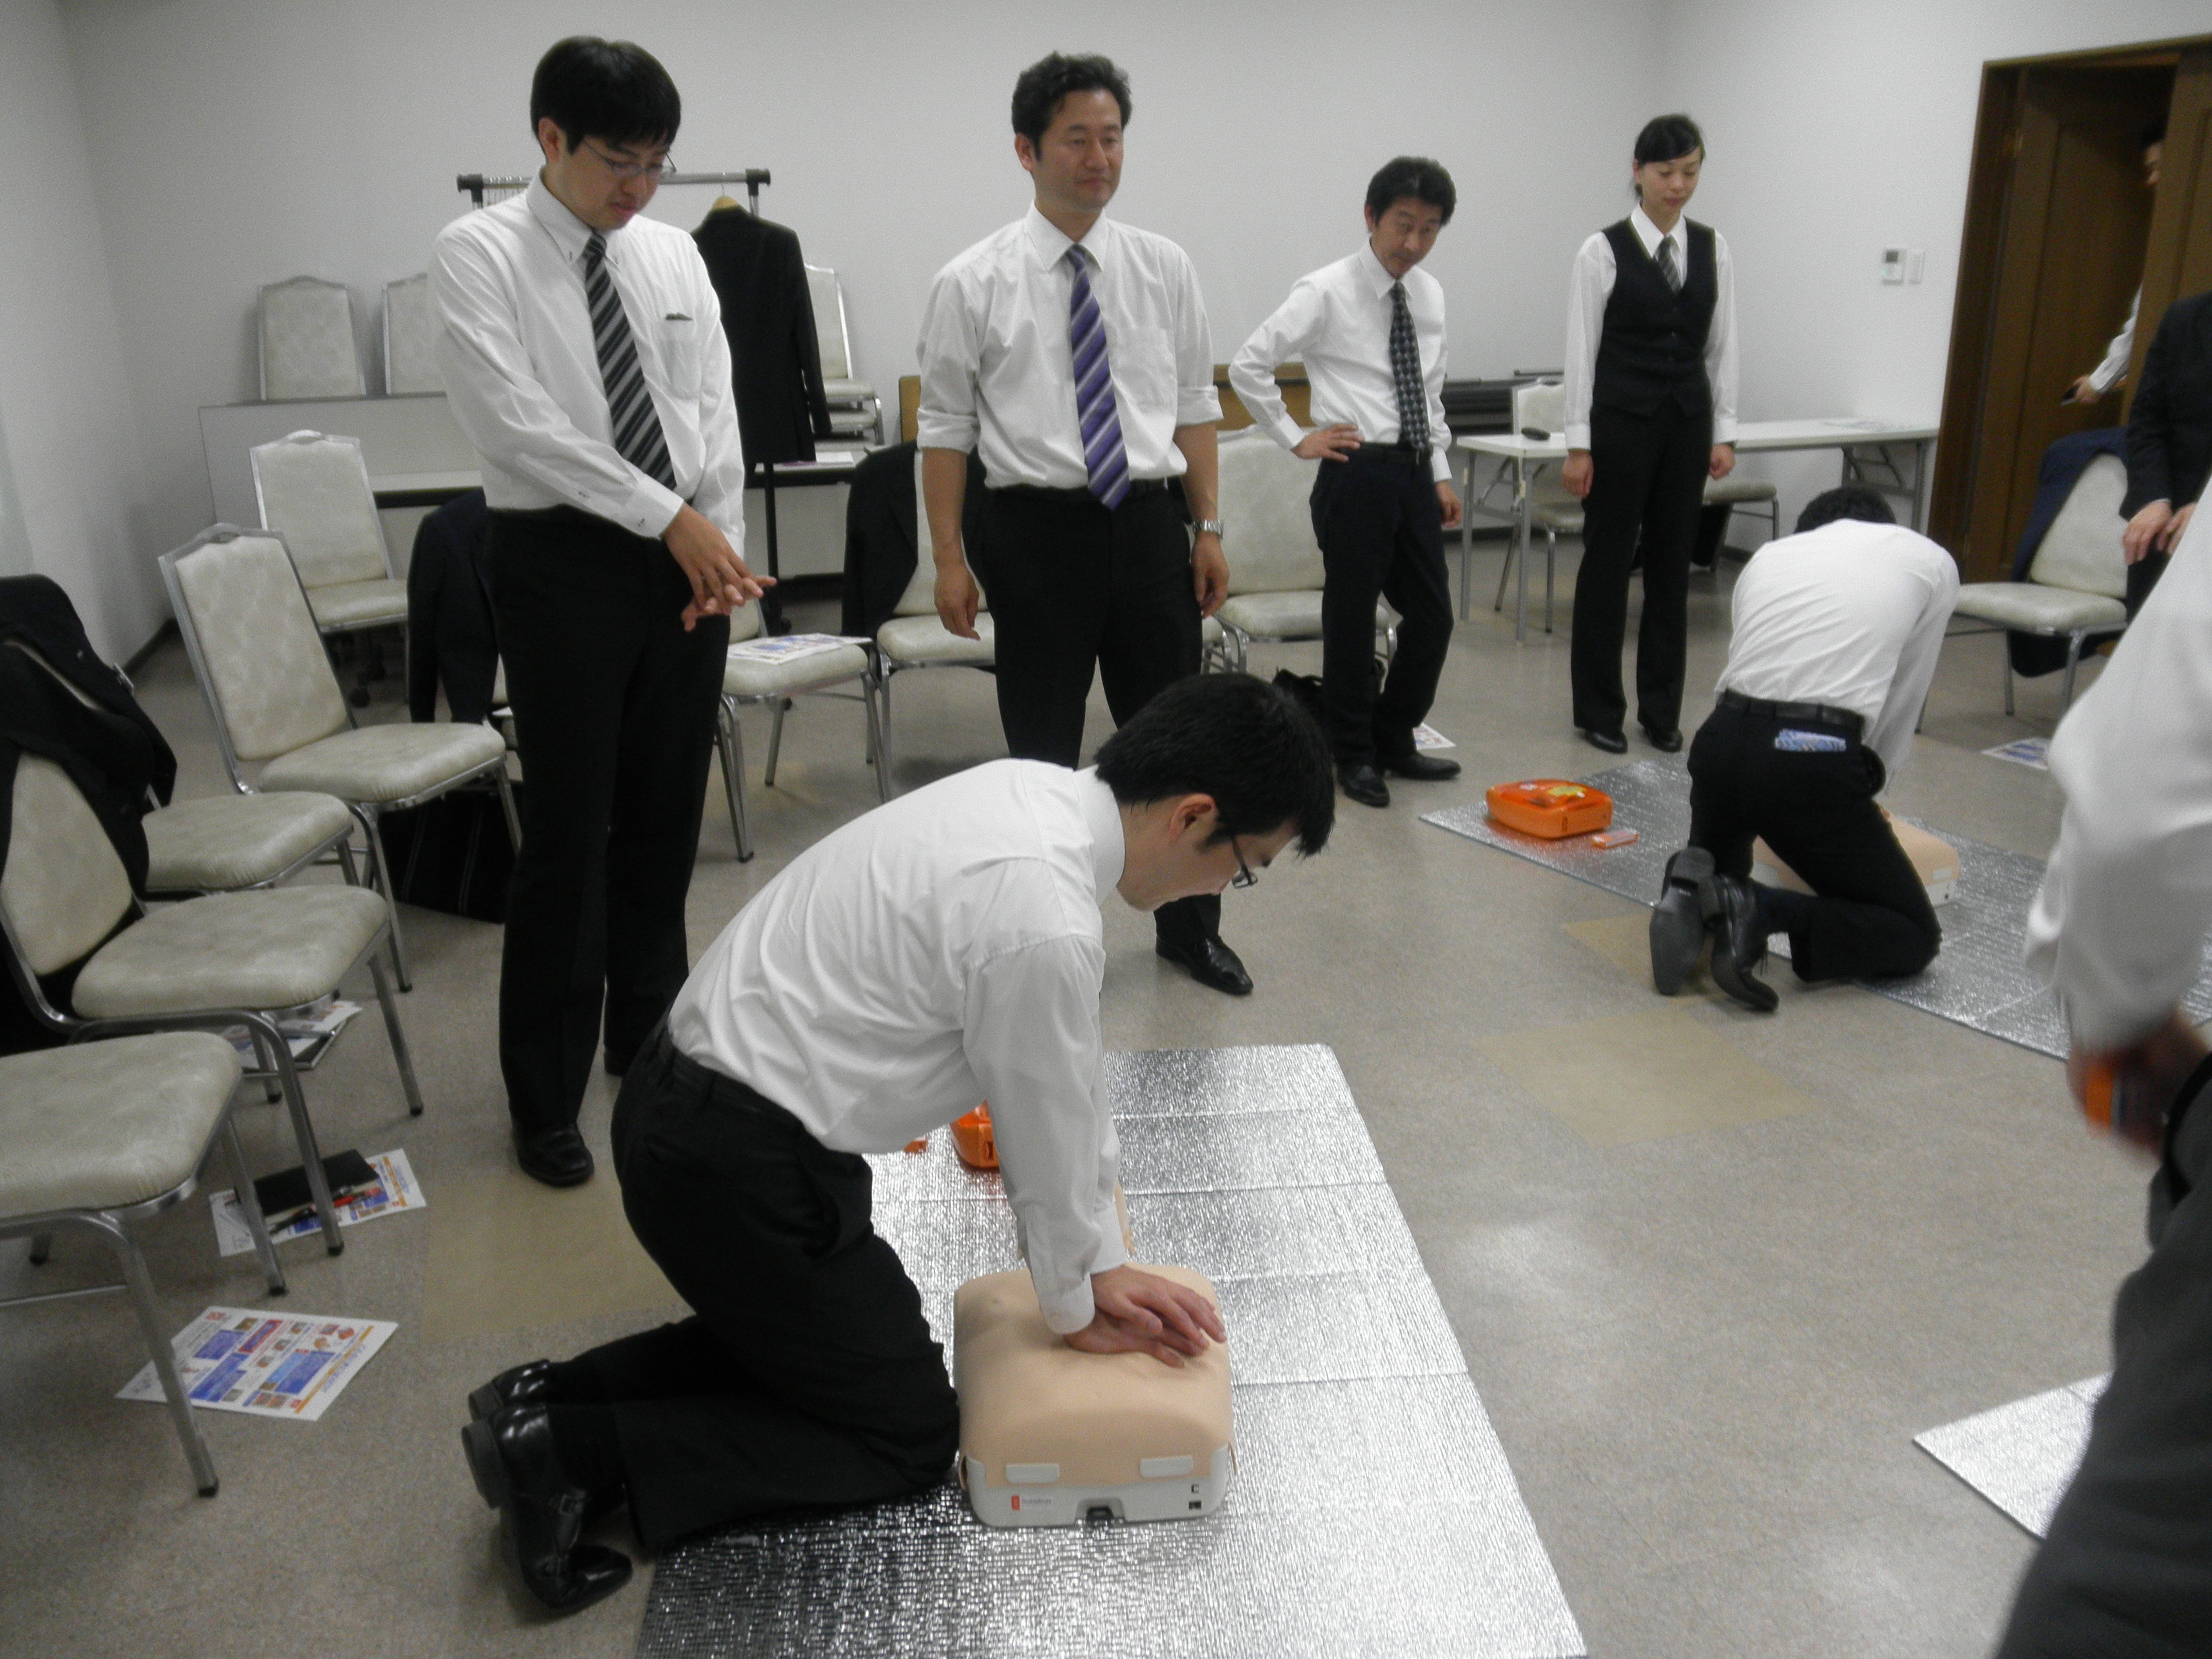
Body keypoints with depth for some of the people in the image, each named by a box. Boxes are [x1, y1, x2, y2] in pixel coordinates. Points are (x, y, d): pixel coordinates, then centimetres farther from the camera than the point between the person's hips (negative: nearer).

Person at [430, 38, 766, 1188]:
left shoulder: (673, 254, 10)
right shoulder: (478, 254, -5)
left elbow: (714, 407, 7)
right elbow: (517, 423, -16)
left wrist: (721, 545, -5)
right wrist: (670, 518, -18)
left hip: (686, 557, 5)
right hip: (562, 560, -5)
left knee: (666, 819, 13)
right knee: (568, 834, -1)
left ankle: (649, 1042, 32)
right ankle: (545, 1101, 15)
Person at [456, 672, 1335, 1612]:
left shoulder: (1037, 791, 1)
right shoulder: (1046, 924, -28)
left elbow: (1070, 1080, 9)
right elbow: (1044, 1139, -12)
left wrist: (1106, 1263, 15)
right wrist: (1074, 1307, 7)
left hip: (686, 1100, 9)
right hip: (736, 1172, -9)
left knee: (805, 1334, 27)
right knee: (907, 1436, 10)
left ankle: (553, 1396, 20)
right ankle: (573, 1451, 2)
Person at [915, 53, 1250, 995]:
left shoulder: (1164, 269, 6)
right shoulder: (973, 283, -2)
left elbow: (1195, 409, 9)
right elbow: (946, 428, -1)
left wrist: (1209, 530, 4)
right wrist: (950, 560, -6)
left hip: (1148, 523, 3)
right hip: (1039, 529, -2)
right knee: (1042, 752, 8)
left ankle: (1190, 928, 29)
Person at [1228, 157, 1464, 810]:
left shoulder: (1430, 295, 11)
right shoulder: (1326, 292, -8)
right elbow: (1247, 367, -10)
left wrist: (1441, 473, 13)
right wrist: (1296, 439, -8)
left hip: (1416, 472, 6)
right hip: (1358, 471, -6)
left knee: (1433, 616, 9)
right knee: (1351, 620, 3)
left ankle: (1395, 738, 28)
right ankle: (1355, 756, 19)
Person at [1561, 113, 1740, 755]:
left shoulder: (1712, 249, 8)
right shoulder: (1603, 250, -6)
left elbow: (1723, 347, 9)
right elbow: (1581, 350, -8)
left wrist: (1724, 431, 2)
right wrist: (1578, 443, -12)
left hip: (1687, 419, 5)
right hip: (1620, 418, -4)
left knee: (1672, 563, 8)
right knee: (1608, 561, 1)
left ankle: (1661, 709, 19)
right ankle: (1598, 709, 13)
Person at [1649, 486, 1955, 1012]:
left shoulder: (1769, 554, 25)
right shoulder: (1931, 560, 18)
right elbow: (1902, 705, 20)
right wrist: (1864, 790, 35)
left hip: (1722, 742, 4)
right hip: (1816, 757, -4)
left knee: (1717, 863, 36)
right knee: (1916, 934, 13)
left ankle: (1690, 892, -1)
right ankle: (1764, 913, -13)